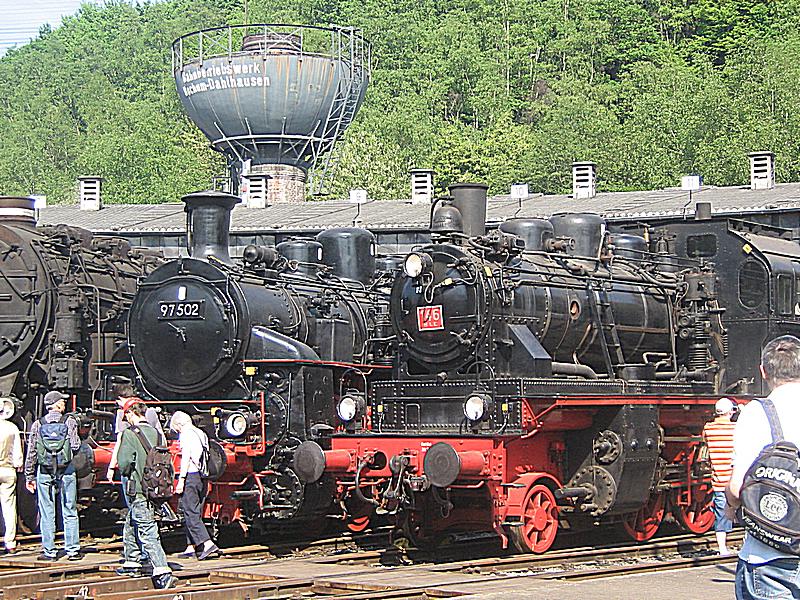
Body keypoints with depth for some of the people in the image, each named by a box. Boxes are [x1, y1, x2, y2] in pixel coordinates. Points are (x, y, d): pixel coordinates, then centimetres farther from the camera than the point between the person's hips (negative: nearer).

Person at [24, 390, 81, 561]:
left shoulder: (38, 425, 2)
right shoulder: (69, 421, -3)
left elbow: (31, 453, 2)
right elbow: (75, 446, -11)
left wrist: (29, 476, 8)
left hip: (44, 471, 1)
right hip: (66, 471, -1)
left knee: (47, 513, 6)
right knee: (70, 513, 6)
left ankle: (49, 551, 6)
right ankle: (72, 550, 6)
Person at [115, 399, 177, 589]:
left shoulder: (129, 434, -11)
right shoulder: (155, 433, 8)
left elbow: (124, 463, -15)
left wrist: (126, 473, 6)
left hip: (138, 490, -8)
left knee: (148, 533, -10)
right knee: (130, 526, 25)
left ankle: (163, 572, -19)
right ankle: (132, 563, 35)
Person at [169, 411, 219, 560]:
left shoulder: (186, 433, -6)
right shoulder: (201, 433, 18)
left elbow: (186, 456, -15)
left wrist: (181, 479, -16)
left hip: (190, 475, -9)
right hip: (202, 476, 9)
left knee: (191, 513, -8)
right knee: (196, 512, 13)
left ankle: (207, 544, -19)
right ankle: (191, 546, 15)